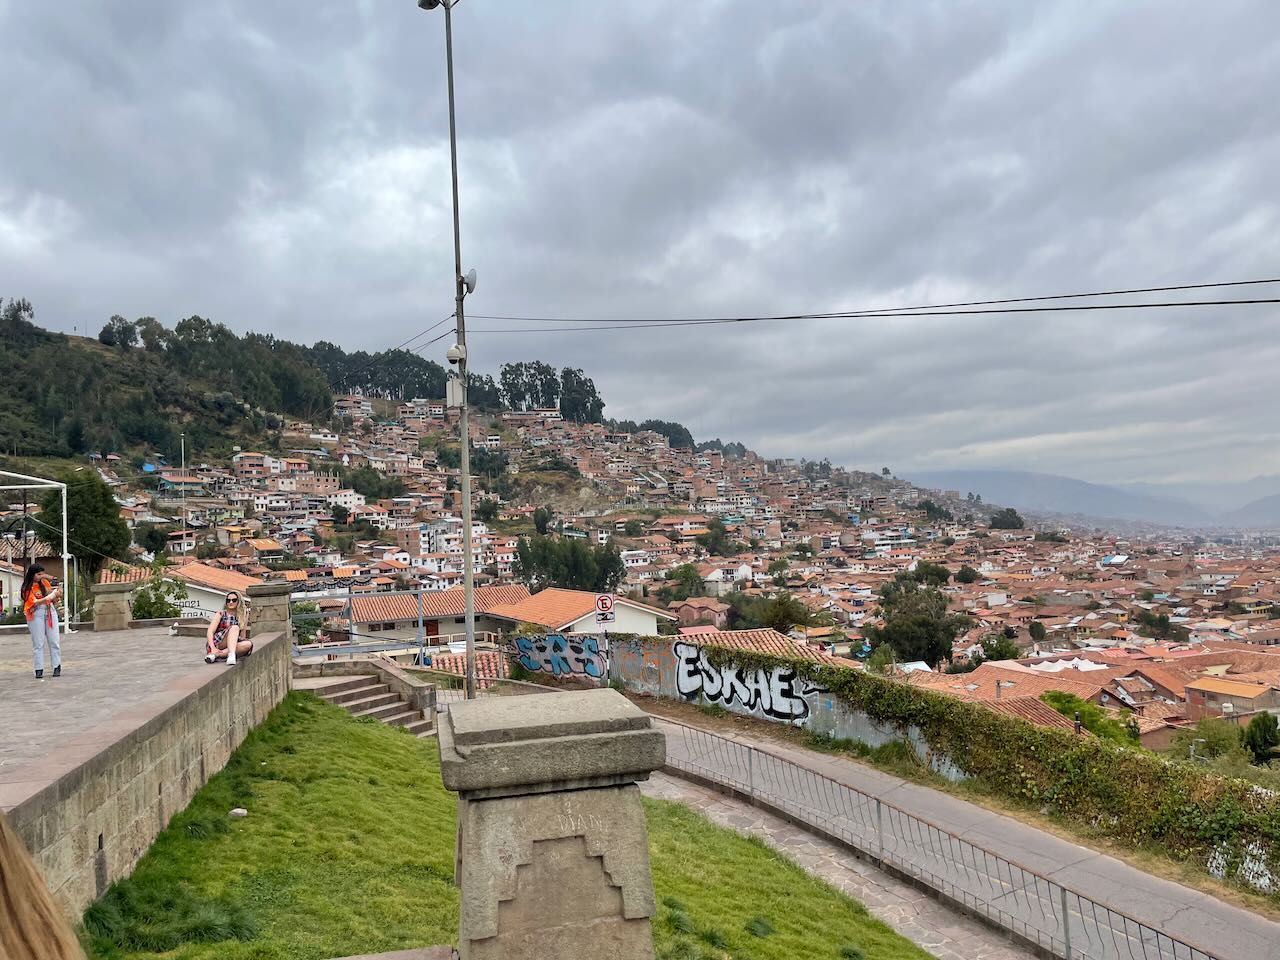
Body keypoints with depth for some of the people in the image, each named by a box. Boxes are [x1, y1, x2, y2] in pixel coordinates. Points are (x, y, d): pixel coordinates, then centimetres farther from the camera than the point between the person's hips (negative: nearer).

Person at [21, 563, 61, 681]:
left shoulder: (45, 582, 10)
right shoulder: (27, 588, -2)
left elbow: (53, 600, 15)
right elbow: (34, 602, -14)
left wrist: (57, 594, -6)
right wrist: (49, 597, -26)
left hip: (50, 611, 4)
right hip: (36, 614, -4)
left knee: (54, 640, 1)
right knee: (38, 643, -2)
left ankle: (57, 667, 5)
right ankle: (39, 670, 2)